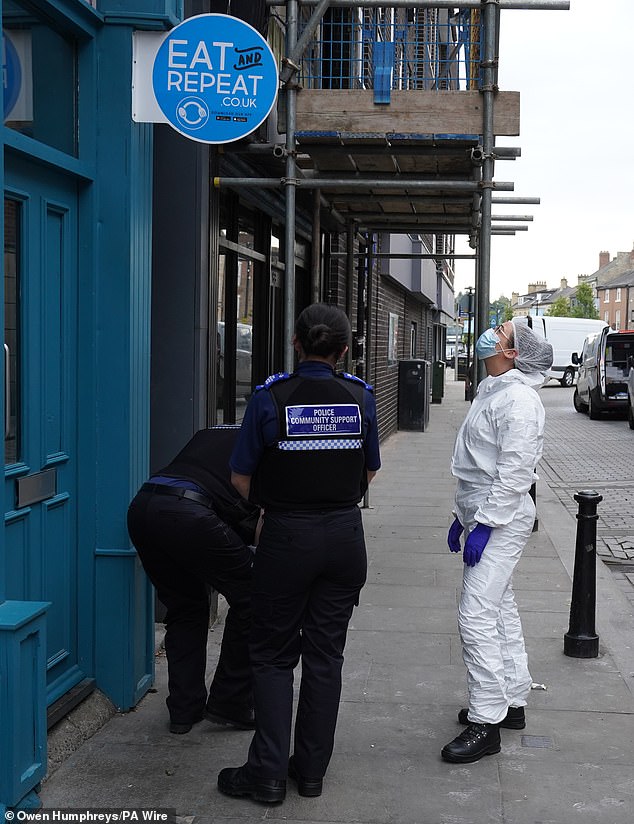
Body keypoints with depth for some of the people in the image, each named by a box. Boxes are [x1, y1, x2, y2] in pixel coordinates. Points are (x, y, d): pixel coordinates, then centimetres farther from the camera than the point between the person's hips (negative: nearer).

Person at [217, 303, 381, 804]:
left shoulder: (271, 397, -11)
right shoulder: (360, 396, -2)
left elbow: (242, 478, -6)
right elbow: (369, 472, 8)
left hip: (287, 537, -3)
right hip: (345, 536, 3)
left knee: (274, 655, 9)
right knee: (326, 654, 13)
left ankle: (269, 773, 6)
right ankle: (312, 769, 19)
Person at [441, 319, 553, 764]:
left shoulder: (518, 398, -18)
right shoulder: (493, 391, 15)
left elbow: (514, 472, -23)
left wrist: (484, 525, -23)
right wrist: (464, 515, 22)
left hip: (502, 520, -11)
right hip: (486, 516, 11)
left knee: (477, 617, -12)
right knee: (500, 610, 17)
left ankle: (485, 723, -6)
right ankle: (511, 702, 29)